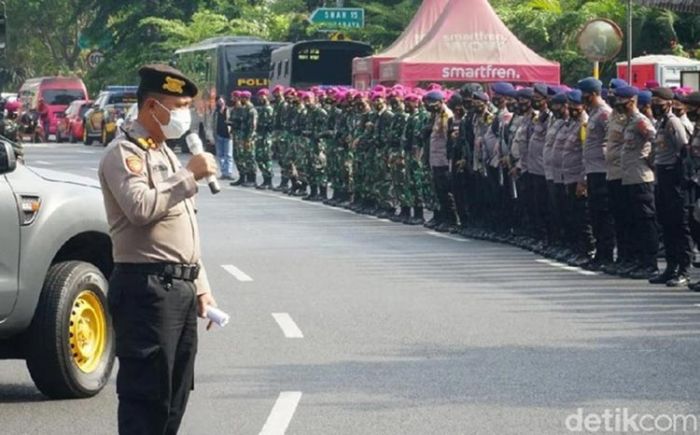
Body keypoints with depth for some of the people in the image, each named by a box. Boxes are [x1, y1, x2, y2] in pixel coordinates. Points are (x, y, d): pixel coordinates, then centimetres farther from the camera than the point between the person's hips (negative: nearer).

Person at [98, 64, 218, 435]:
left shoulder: (165, 153, 22)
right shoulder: (124, 153, -8)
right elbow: (140, 208, -26)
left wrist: (200, 287, 22)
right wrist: (189, 176, -18)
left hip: (180, 287, 9)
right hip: (146, 288, -9)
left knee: (174, 395, 12)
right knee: (145, 393, -10)